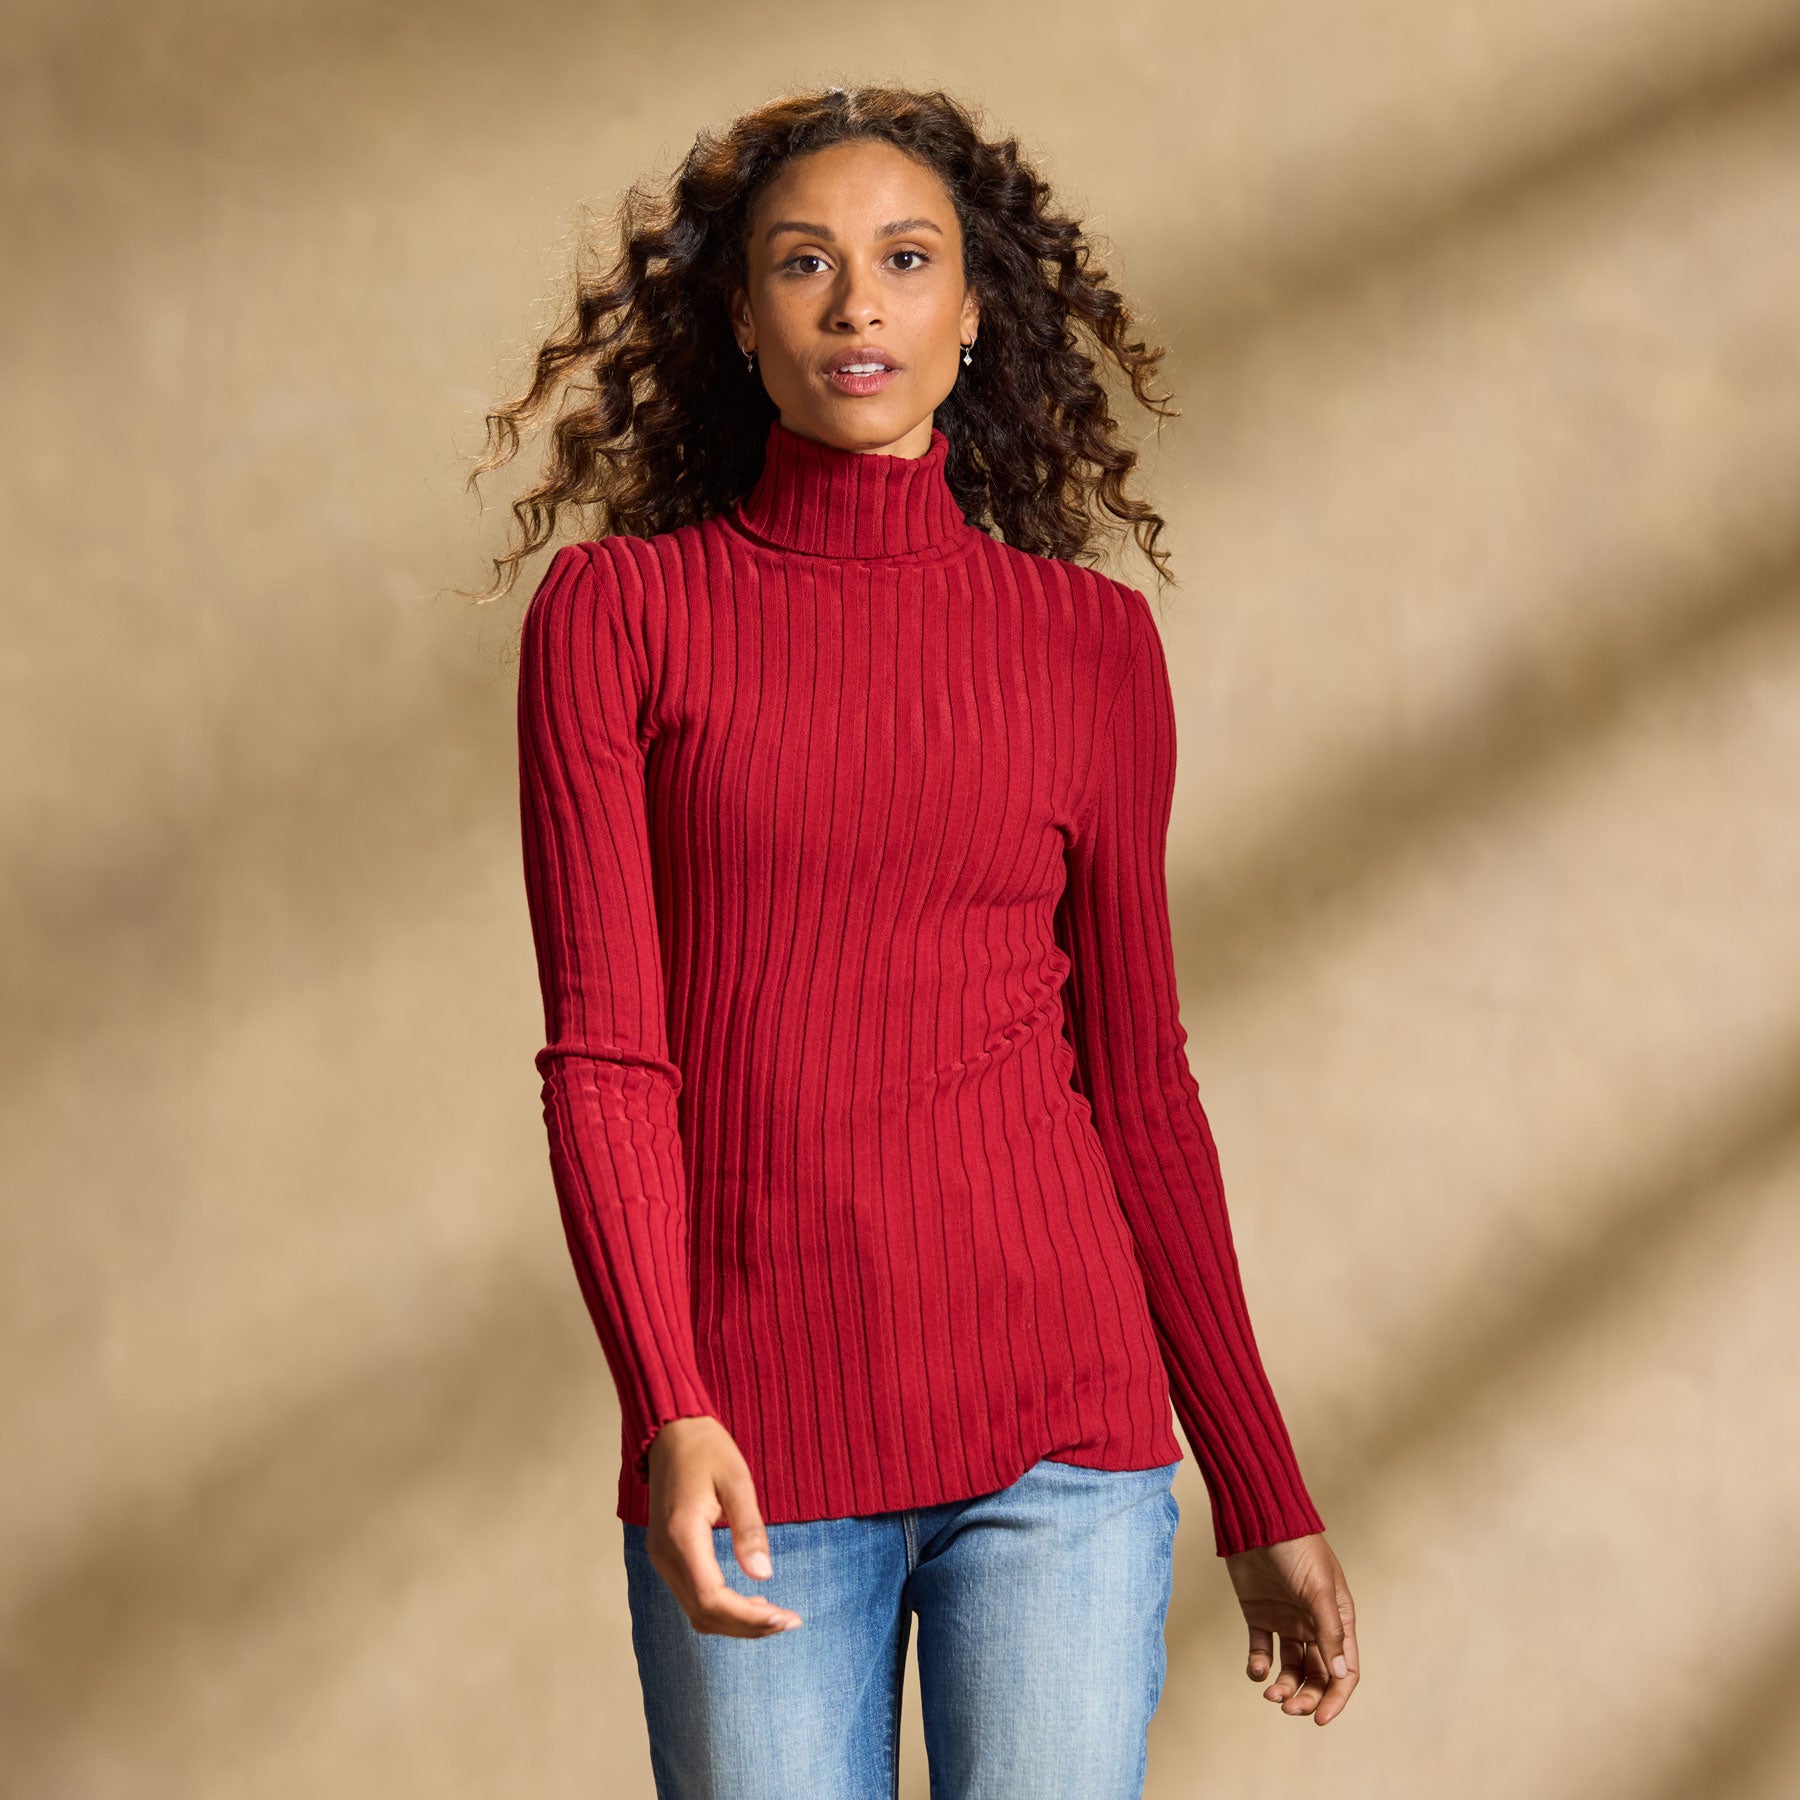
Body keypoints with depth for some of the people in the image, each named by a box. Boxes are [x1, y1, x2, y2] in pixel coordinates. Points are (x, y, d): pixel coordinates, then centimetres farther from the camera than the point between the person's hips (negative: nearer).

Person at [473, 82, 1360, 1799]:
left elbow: (1137, 1083, 11)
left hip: (1059, 1429, 1)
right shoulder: (616, 609, 4)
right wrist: (669, 1417, -17)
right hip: (754, 1459, -1)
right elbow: (602, 1050, -3)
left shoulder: (1091, 641, 7)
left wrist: (1263, 1496, 11)